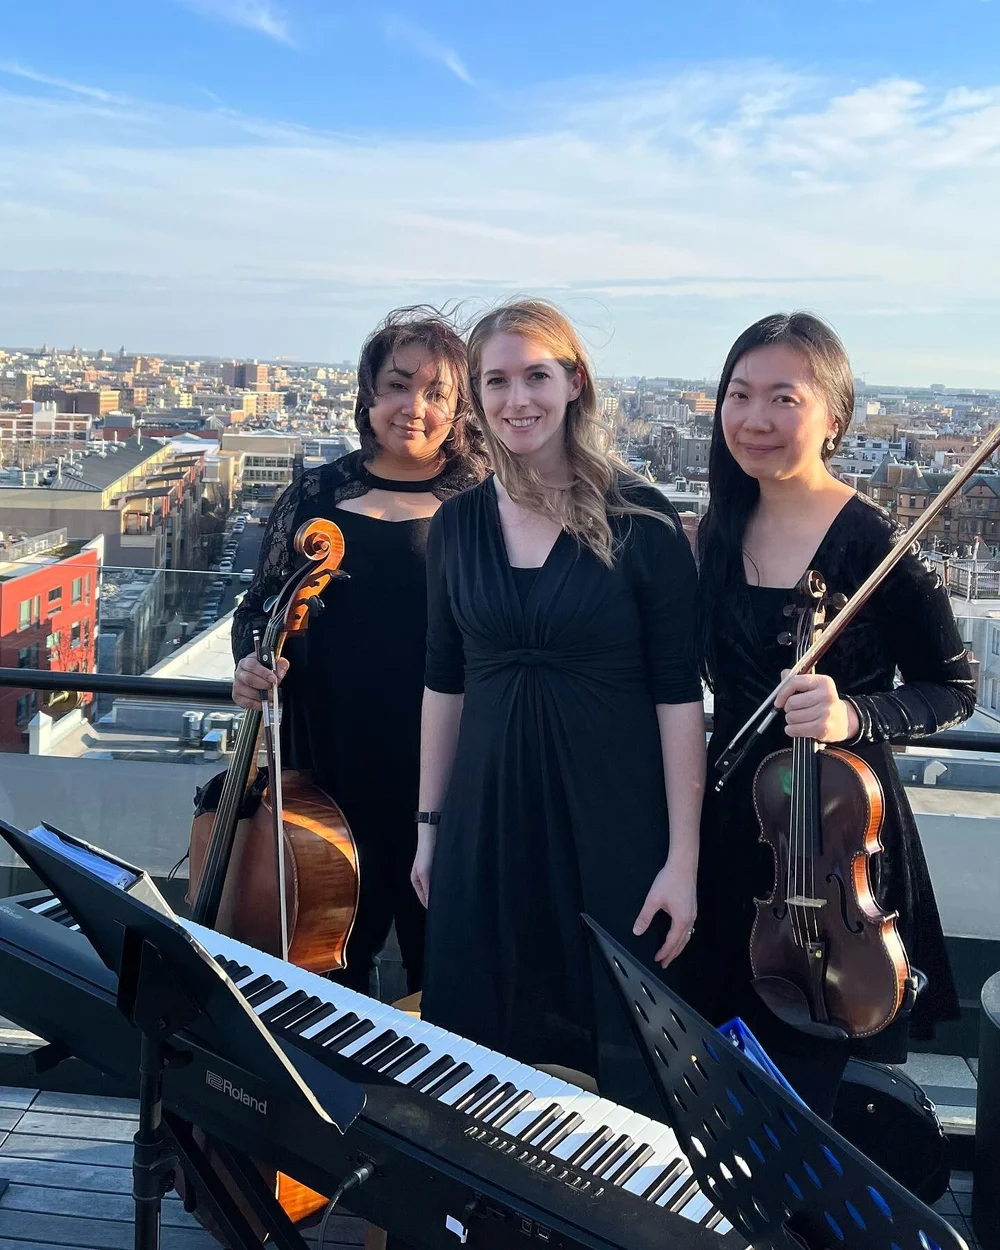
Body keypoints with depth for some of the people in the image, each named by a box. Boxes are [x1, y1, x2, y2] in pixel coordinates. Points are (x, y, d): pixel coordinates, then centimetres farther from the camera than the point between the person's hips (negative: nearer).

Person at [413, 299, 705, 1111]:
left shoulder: (641, 521, -9)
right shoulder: (458, 523, 4)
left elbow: (678, 696, -9)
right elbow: (444, 684, 9)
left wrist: (684, 858, -11)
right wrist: (430, 824, 10)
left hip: (614, 825, -3)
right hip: (487, 823, 4)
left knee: (624, 1058, 8)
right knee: (479, 1053, 13)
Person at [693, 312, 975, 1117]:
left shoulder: (874, 544, -17)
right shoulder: (723, 531, 1)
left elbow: (954, 689, -9)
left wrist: (855, 716, -28)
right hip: (734, 824, 6)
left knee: (801, 1079, 10)